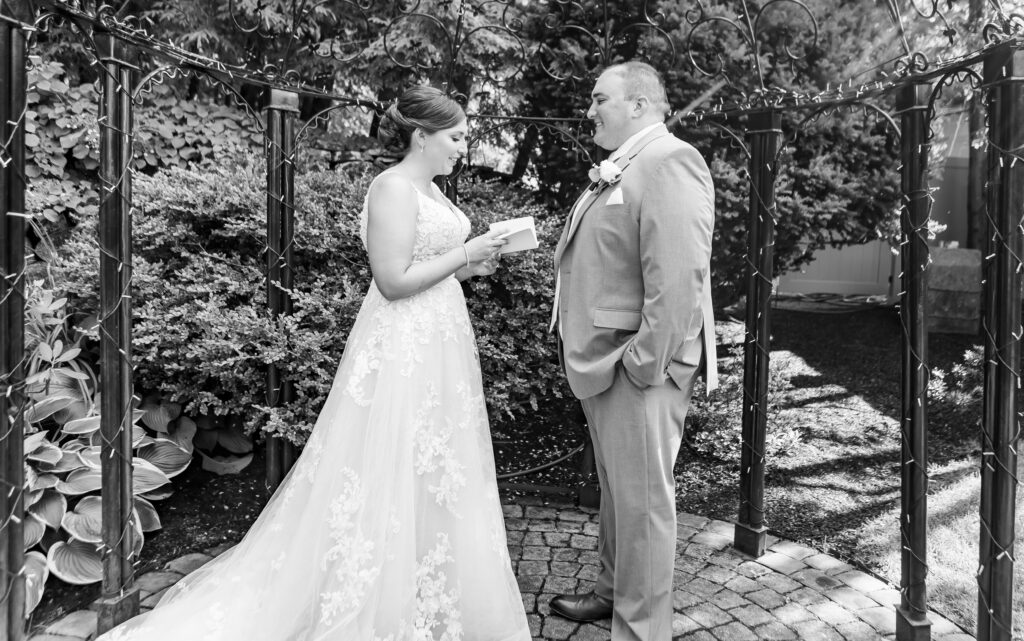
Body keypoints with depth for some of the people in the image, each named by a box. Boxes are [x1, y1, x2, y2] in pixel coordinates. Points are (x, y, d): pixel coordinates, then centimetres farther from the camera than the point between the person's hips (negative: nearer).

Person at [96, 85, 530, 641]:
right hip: (403, 349, -10)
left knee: (431, 474, 15)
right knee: (397, 473, -1)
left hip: (437, 343, 10)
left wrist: (471, 265, 7)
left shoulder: (430, 189, 14)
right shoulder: (392, 188, -14)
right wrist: (464, 255, -13)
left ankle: (431, 592, 29)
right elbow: (394, 281, -21)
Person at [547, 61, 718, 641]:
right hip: (603, 360, 10)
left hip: (638, 365, -10)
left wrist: (646, 362, -23)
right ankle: (613, 592, 39)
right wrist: (588, 352, 16)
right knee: (616, 488, 21)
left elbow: (677, 276, -24)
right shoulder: (618, 168, 17)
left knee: (643, 499, 2)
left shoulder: (670, 161, -14)